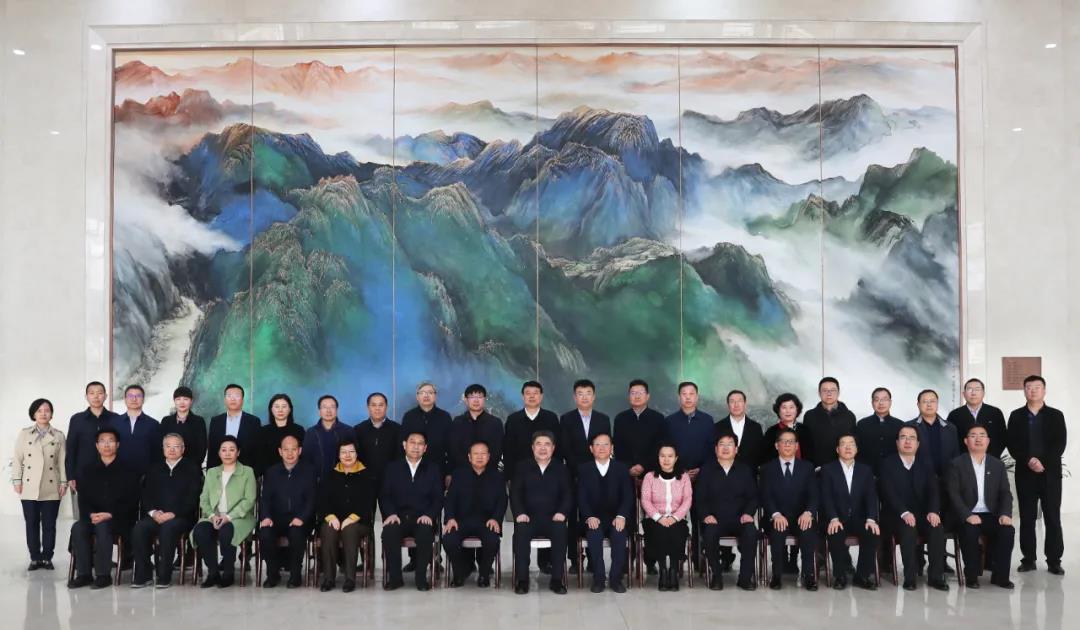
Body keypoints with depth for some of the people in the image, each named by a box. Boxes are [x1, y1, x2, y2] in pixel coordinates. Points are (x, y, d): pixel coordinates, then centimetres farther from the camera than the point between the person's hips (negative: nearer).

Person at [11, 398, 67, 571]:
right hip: (29, 487, 1)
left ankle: (47, 557, 10)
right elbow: (17, 459, 5)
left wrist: (64, 483, -1)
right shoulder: (24, 434, 7)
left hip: (51, 489, 0)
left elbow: (62, 461, 4)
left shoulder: (59, 436, 6)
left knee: (49, 524, 2)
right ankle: (35, 558, 11)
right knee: (32, 524, 3)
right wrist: (17, 481, -2)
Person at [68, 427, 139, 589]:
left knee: (102, 527, -35)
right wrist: (91, 514, -10)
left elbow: (131, 501, -2)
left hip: (118, 520, -3)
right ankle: (83, 574, -22)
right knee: (78, 528, -28)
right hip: (92, 517, 4)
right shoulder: (88, 472, 17)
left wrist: (110, 515, -14)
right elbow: (83, 500, 11)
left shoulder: (127, 472, 6)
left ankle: (102, 575, -27)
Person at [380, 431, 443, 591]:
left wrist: (429, 515, -12)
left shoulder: (433, 468, 15)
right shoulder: (392, 467, 15)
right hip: (398, 517, 1)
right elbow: (384, 495, 6)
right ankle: (395, 577, -18)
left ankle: (421, 577, -19)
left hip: (423, 519, 0)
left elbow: (438, 497, 7)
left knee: (426, 533, -35)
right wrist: (390, 513, -13)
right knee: (389, 532, -33)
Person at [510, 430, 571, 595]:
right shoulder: (522, 467, 13)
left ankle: (557, 579, -24)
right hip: (528, 518, 0)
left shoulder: (561, 469, 14)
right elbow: (514, 493, 5)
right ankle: (522, 579, -25)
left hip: (553, 518, 0)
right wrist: (519, 513, -13)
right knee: (521, 531, -33)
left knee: (561, 530, -33)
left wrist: (562, 512, -13)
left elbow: (567, 495, 6)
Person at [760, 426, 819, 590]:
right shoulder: (768, 468, 9)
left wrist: (808, 513, -21)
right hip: (777, 519, -1)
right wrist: (776, 515, -23)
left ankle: (809, 575, -22)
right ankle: (777, 575, -22)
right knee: (777, 530, -33)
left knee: (809, 530, -32)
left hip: (802, 518, 1)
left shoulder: (807, 467, 12)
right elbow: (766, 496, -3)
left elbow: (813, 495, 1)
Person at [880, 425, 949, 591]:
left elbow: (933, 490, 1)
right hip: (896, 516, -3)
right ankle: (909, 577, -25)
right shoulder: (888, 464, 1)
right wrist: (904, 512, -28)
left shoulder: (926, 465, 13)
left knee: (937, 528, -27)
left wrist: (933, 511, -20)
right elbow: (889, 492, -12)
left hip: (922, 514, 3)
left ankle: (936, 576, -19)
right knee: (908, 529, -35)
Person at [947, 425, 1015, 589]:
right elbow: (954, 494, -7)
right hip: (966, 516, -3)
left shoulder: (998, 465, 13)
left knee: (1008, 531, -25)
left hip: (991, 515, 3)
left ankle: (1000, 575, -9)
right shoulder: (957, 464, 1)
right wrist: (968, 515, -21)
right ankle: (971, 576, -14)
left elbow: (1005, 493, 7)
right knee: (970, 532, -33)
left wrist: (1005, 514, -12)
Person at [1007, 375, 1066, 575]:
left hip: (1050, 473, -1)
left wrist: (1043, 462, -16)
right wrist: (1028, 460, -15)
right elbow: (1012, 445, 1)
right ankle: (1028, 559, 9)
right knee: (1027, 518, 3)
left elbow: (1060, 445, -4)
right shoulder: (1016, 416, 8)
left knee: (1052, 518, 0)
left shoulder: (1056, 415, 6)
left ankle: (1054, 561, 5)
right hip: (1025, 474, 1)